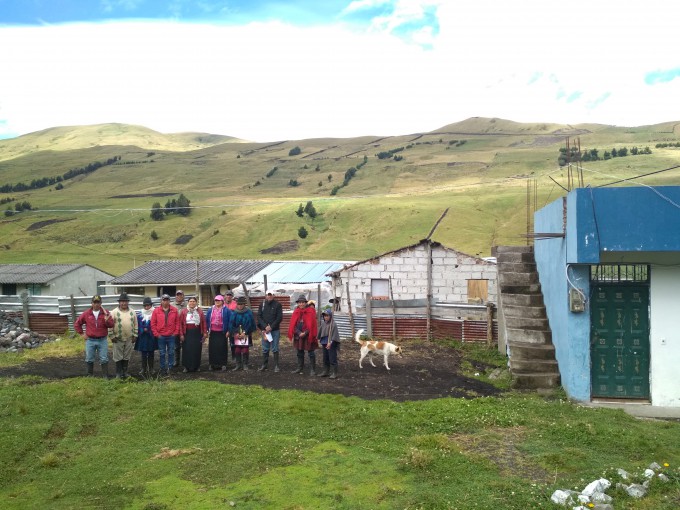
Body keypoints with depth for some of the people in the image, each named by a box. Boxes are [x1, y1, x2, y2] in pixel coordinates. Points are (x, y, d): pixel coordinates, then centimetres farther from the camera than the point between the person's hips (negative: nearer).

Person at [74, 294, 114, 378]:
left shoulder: (105, 313, -1)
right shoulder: (86, 313, 1)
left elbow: (111, 325, -6)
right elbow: (77, 324, 9)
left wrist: (107, 320, -26)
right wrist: (81, 334, 5)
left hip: (102, 340, -1)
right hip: (90, 340, 1)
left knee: (104, 359, 1)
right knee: (89, 359, 10)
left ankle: (105, 376, 7)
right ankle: (90, 375, 23)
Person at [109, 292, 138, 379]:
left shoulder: (132, 312, 5)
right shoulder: (114, 312, -6)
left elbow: (135, 325, 9)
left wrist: (135, 335, 5)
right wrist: (112, 336, -9)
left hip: (129, 339, 3)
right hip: (118, 339, -3)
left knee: (127, 356, 12)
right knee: (118, 357, 3)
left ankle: (125, 372, 22)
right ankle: (119, 373, 13)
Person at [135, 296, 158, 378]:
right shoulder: (140, 314, 4)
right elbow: (138, 326, 4)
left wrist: (148, 330, -10)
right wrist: (143, 330, -11)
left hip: (152, 337, -1)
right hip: (142, 337, 1)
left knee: (151, 354, 8)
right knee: (143, 354, 3)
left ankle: (151, 369, 17)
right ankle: (144, 369, 9)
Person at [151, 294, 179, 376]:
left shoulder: (174, 310, 2)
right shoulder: (156, 310, 0)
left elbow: (177, 322, 5)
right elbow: (153, 324, 0)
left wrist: (176, 332, -1)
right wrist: (156, 334, -4)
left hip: (171, 336, 1)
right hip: (161, 336, -1)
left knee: (171, 353, 6)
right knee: (162, 354, 7)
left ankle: (170, 368, 15)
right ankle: (163, 369, 16)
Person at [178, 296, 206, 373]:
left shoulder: (200, 311, 6)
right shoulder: (183, 312, 2)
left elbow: (203, 322, 5)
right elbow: (180, 323, 0)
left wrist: (204, 332, -1)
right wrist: (181, 334, -6)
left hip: (197, 333, 1)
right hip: (187, 333, -1)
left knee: (197, 350, 5)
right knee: (187, 350, 0)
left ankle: (197, 366, 15)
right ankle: (186, 367, 10)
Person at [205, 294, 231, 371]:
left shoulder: (226, 310, 0)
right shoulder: (210, 310, 10)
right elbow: (207, 320, 13)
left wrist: (228, 331, -6)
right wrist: (207, 331, 7)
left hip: (222, 333, -3)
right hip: (213, 332, 3)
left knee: (222, 348, -2)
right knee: (212, 348, 3)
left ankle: (223, 364, 6)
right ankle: (212, 364, 11)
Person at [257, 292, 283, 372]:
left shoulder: (277, 305, -1)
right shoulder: (262, 304, 6)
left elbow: (279, 318, -6)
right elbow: (259, 317, 3)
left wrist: (271, 327, -13)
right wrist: (265, 327, -10)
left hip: (275, 330, -2)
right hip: (265, 330, 2)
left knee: (275, 349, 0)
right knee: (265, 349, 8)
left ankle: (276, 365, 7)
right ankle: (264, 365, 17)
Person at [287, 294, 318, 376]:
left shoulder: (310, 311, -7)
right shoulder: (296, 312, 6)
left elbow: (312, 325, -10)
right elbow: (293, 324, 4)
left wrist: (305, 333, -15)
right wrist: (299, 333, -9)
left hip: (308, 336, -5)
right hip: (298, 336, 5)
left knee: (311, 353, -2)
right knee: (299, 352, 14)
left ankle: (313, 369, 4)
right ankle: (300, 368, 24)